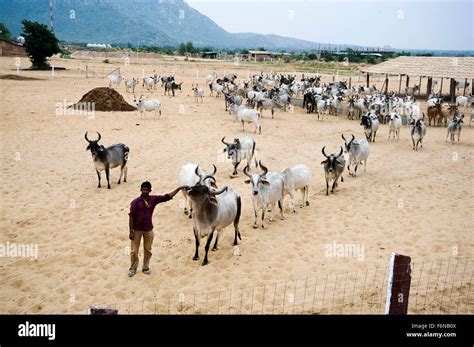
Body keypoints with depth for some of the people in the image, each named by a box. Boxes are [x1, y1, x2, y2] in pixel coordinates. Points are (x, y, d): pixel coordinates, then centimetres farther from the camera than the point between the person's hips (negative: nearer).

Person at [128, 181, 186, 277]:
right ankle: (133, 269, 24)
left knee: (148, 250, 13)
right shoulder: (136, 202, -13)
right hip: (136, 230, -3)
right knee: (134, 251, 7)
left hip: (149, 229, 3)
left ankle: (146, 267, 30)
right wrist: (131, 231, -11)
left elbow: (168, 197, -5)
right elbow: (131, 217, -10)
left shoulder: (154, 199, -4)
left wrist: (179, 188, -13)